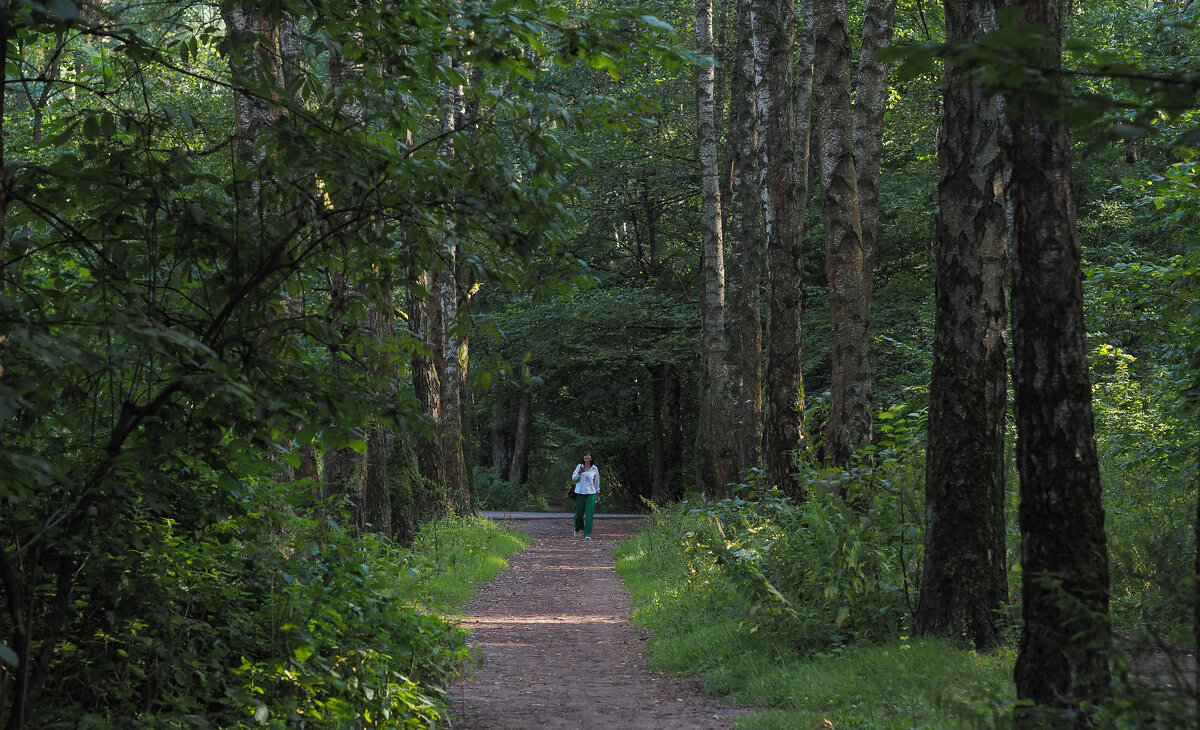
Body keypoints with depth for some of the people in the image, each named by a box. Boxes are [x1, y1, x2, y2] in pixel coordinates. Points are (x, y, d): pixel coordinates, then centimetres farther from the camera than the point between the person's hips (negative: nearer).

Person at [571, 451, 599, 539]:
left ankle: (587, 535, -4)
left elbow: (597, 482, 13)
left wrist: (597, 494, 15)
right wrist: (579, 473, -14)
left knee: (589, 514, -8)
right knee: (579, 513, 5)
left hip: (591, 494, -1)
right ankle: (578, 529, 33)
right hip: (580, 493, 1)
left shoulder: (594, 469, 4)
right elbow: (573, 478, 5)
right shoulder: (579, 467, 5)